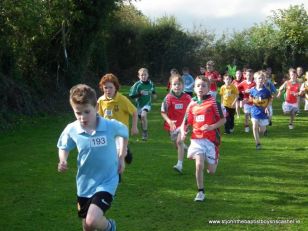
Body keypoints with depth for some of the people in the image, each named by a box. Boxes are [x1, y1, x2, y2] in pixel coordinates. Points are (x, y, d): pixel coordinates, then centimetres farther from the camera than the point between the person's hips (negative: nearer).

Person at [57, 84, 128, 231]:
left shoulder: (111, 126, -18)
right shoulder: (71, 130, -13)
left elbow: (125, 133, 6)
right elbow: (64, 147, 7)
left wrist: (121, 157, 6)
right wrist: (62, 161, -13)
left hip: (106, 182, -3)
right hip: (85, 183, 3)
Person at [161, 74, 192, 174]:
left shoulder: (187, 97, -8)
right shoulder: (168, 98, -13)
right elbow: (163, 112, -15)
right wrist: (169, 121, -30)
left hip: (183, 123, -2)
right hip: (172, 124, 2)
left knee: (179, 141, -20)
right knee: (177, 144, 18)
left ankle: (180, 165, -21)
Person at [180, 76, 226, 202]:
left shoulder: (213, 102, -6)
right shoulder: (192, 104, 4)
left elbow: (223, 120, -3)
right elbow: (185, 122, 9)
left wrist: (211, 127, -18)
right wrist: (183, 132, -10)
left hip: (211, 138, -2)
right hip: (197, 138, 2)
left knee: (211, 171, 5)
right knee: (199, 164, -15)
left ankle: (214, 161, 43)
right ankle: (200, 192, 2)